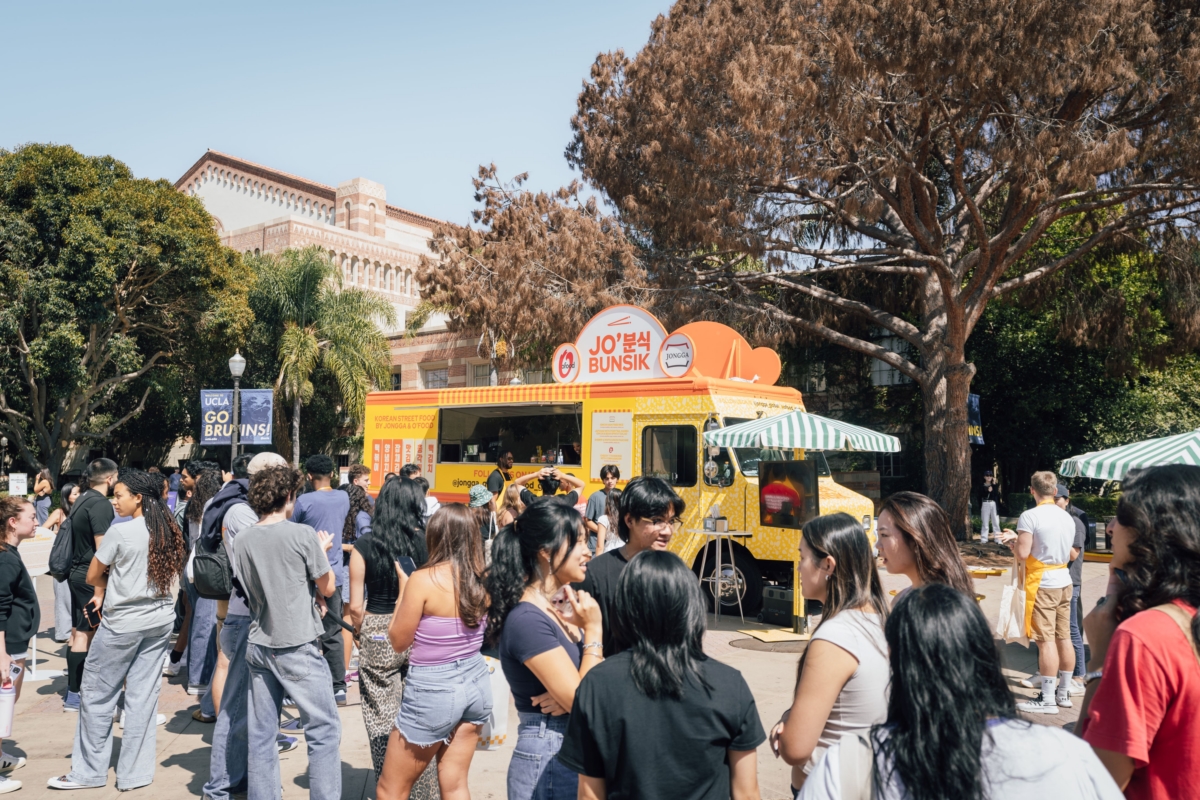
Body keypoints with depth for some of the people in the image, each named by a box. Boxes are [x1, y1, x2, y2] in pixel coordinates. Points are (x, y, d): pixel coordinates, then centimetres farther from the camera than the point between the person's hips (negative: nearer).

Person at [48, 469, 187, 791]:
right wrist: (109, 590, 8)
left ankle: (89, 771, 23)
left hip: (123, 624, -5)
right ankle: (135, 773, 17)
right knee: (143, 697, 10)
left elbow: (92, 576, -4)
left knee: (98, 695, 11)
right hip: (160, 621, 5)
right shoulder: (169, 531, 2)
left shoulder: (120, 531, -15)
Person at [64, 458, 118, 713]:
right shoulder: (100, 504, -17)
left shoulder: (82, 500, 12)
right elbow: (102, 547, -20)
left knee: (79, 632, 14)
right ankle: (75, 694, 3)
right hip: (91, 576, -9)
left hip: (78, 573, 10)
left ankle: (74, 689, 21)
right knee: (85, 634, -3)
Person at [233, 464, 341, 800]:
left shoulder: (242, 540, 3)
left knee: (260, 734, 11)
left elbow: (247, 593, 14)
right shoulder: (303, 535, -12)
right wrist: (323, 551, 10)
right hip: (297, 647, -6)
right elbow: (328, 588, -4)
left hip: (258, 644, 6)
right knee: (324, 730, 3)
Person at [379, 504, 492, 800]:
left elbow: (399, 641, -8)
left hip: (434, 688, -6)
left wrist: (403, 587, 1)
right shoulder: (481, 579, -1)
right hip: (476, 682, 6)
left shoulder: (423, 579, -17)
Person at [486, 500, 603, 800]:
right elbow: (582, 703, -23)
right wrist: (593, 631, -18)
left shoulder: (567, 602, 3)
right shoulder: (527, 621, -22)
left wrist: (571, 695, -15)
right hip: (548, 755, -8)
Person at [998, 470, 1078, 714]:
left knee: (1046, 641, -5)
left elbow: (1022, 554, -17)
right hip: (1064, 581, 7)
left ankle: (1047, 699, -1)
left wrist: (1012, 541, 4)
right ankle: (1063, 692, 21)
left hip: (1042, 583, -7)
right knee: (1064, 638, 12)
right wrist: (1018, 538, 18)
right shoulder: (1067, 517, 9)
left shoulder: (1030, 516, -13)